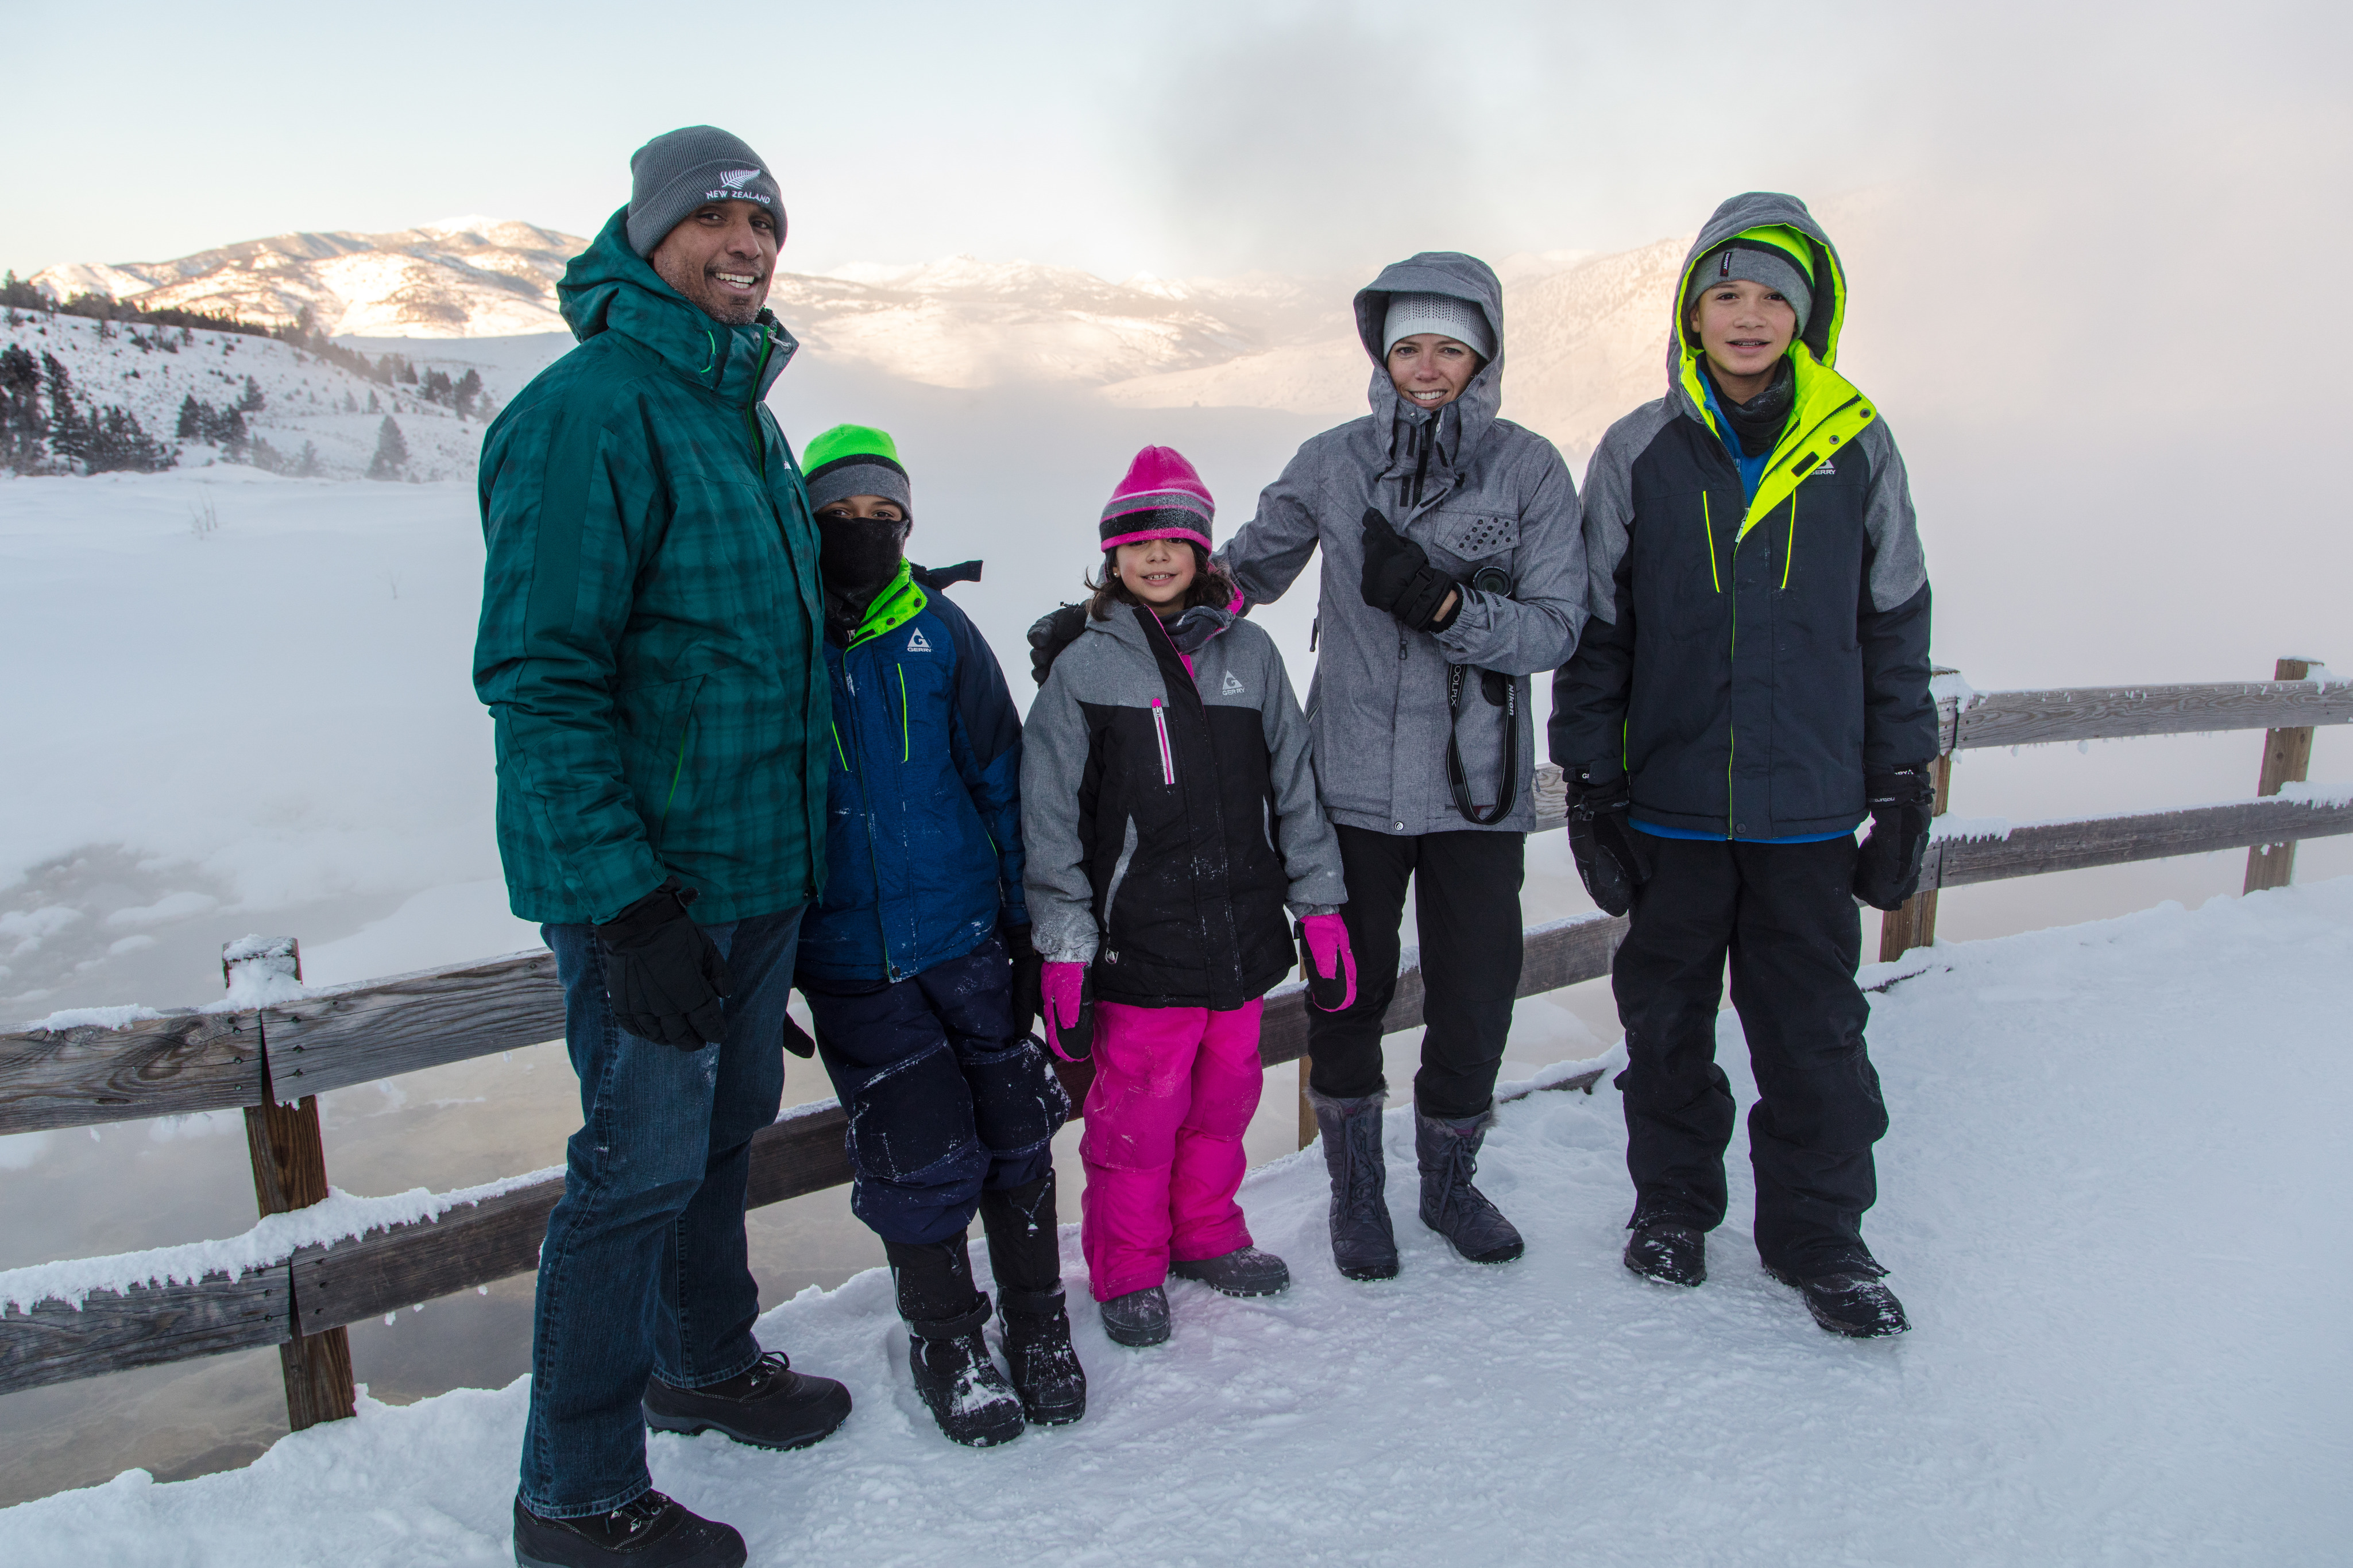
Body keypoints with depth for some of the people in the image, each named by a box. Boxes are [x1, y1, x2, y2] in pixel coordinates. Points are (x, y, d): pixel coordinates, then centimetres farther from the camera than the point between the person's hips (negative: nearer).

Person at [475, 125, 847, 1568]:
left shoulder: (745, 417, 15)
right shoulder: (588, 409, -15)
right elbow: (541, 678, -21)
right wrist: (627, 903, -25)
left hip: (759, 867, 9)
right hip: (642, 880, -8)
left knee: (726, 1125, 20)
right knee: (640, 1163, 0)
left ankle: (708, 1359, 42)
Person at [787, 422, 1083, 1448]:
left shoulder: (940, 633, -1)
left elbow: (1001, 777, 5)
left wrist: (1030, 916, 4)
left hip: (969, 932, 2)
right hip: (849, 957, -1)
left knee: (1014, 1132, 9)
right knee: (922, 1156, 2)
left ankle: (1038, 1323, 30)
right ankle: (945, 1342, 26)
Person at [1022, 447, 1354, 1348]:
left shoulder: (1248, 653, 7)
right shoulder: (1083, 669, -2)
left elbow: (1295, 789, 11)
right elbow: (1050, 824, -3)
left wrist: (1321, 911, 9)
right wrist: (1064, 953, -7)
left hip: (1242, 936, 4)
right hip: (1139, 945, -3)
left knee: (1225, 1096, 15)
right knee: (1138, 1113, 3)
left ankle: (1207, 1235, 37)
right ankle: (1128, 1270, 24)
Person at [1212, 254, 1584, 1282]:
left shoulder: (1529, 468, -2)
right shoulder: (1333, 463, 1)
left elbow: (1556, 627, -7)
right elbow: (1243, 571, 12)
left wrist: (1446, 604, -22)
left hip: (1477, 788, 0)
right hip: (1353, 782, 0)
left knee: (1476, 1002, 8)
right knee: (1348, 993, 9)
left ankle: (1449, 1182, 34)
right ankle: (1355, 1187, 32)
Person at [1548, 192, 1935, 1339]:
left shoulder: (1857, 448, 2)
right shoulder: (1639, 454, 0)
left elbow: (1895, 628, 7)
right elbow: (1595, 631, 2)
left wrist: (1903, 792, 5)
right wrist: (1590, 789, -1)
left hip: (1809, 806, 0)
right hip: (1670, 803, 0)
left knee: (1814, 1028, 8)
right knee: (1667, 1019, 13)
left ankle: (1819, 1232, 27)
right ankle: (1673, 1203, 32)